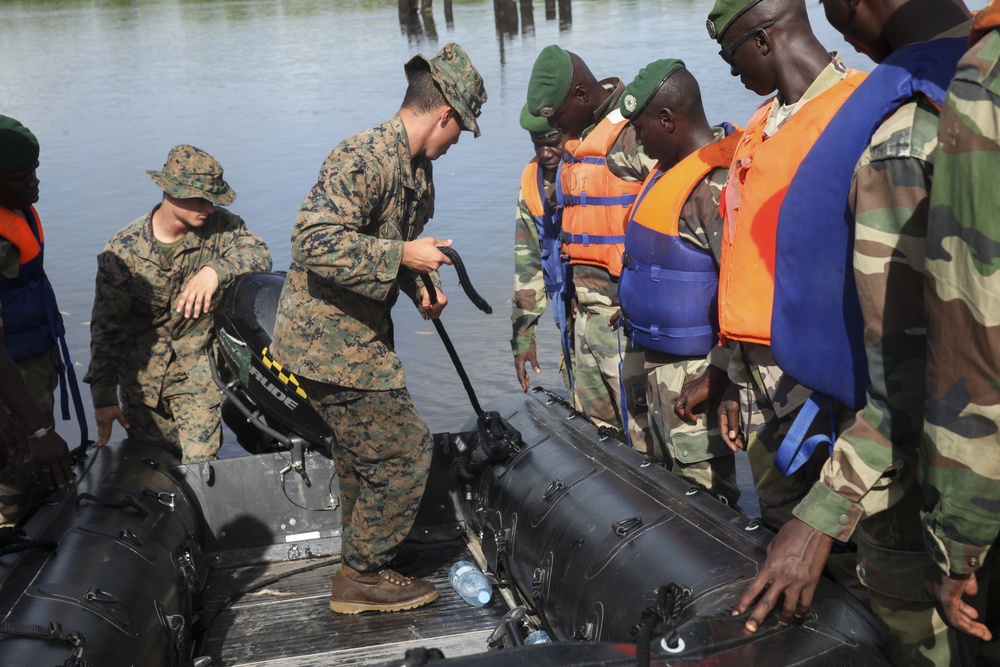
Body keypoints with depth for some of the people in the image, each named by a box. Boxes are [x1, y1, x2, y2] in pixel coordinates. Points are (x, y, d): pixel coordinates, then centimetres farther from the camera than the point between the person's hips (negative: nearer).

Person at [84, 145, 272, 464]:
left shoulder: (219, 226, -7)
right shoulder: (123, 250, -12)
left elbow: (260, 254, -19)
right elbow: (105, 327, -9)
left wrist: (216, 270, -39)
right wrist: (103, 397, -10)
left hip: (196, 373, 1)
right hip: (140, 374, 0)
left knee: (201, 463, -7)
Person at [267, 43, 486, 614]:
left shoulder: (418, 169, 12)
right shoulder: (363, 161, -21)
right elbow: (316, 242, -30)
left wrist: (420, 287, 6)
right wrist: (403, 256, -28)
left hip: (360, 337, 10)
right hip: (329, 342, -10)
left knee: (365, 451, 19)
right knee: (404, 449, -5)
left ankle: (362, 566, 35)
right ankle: (363, 577, 10)